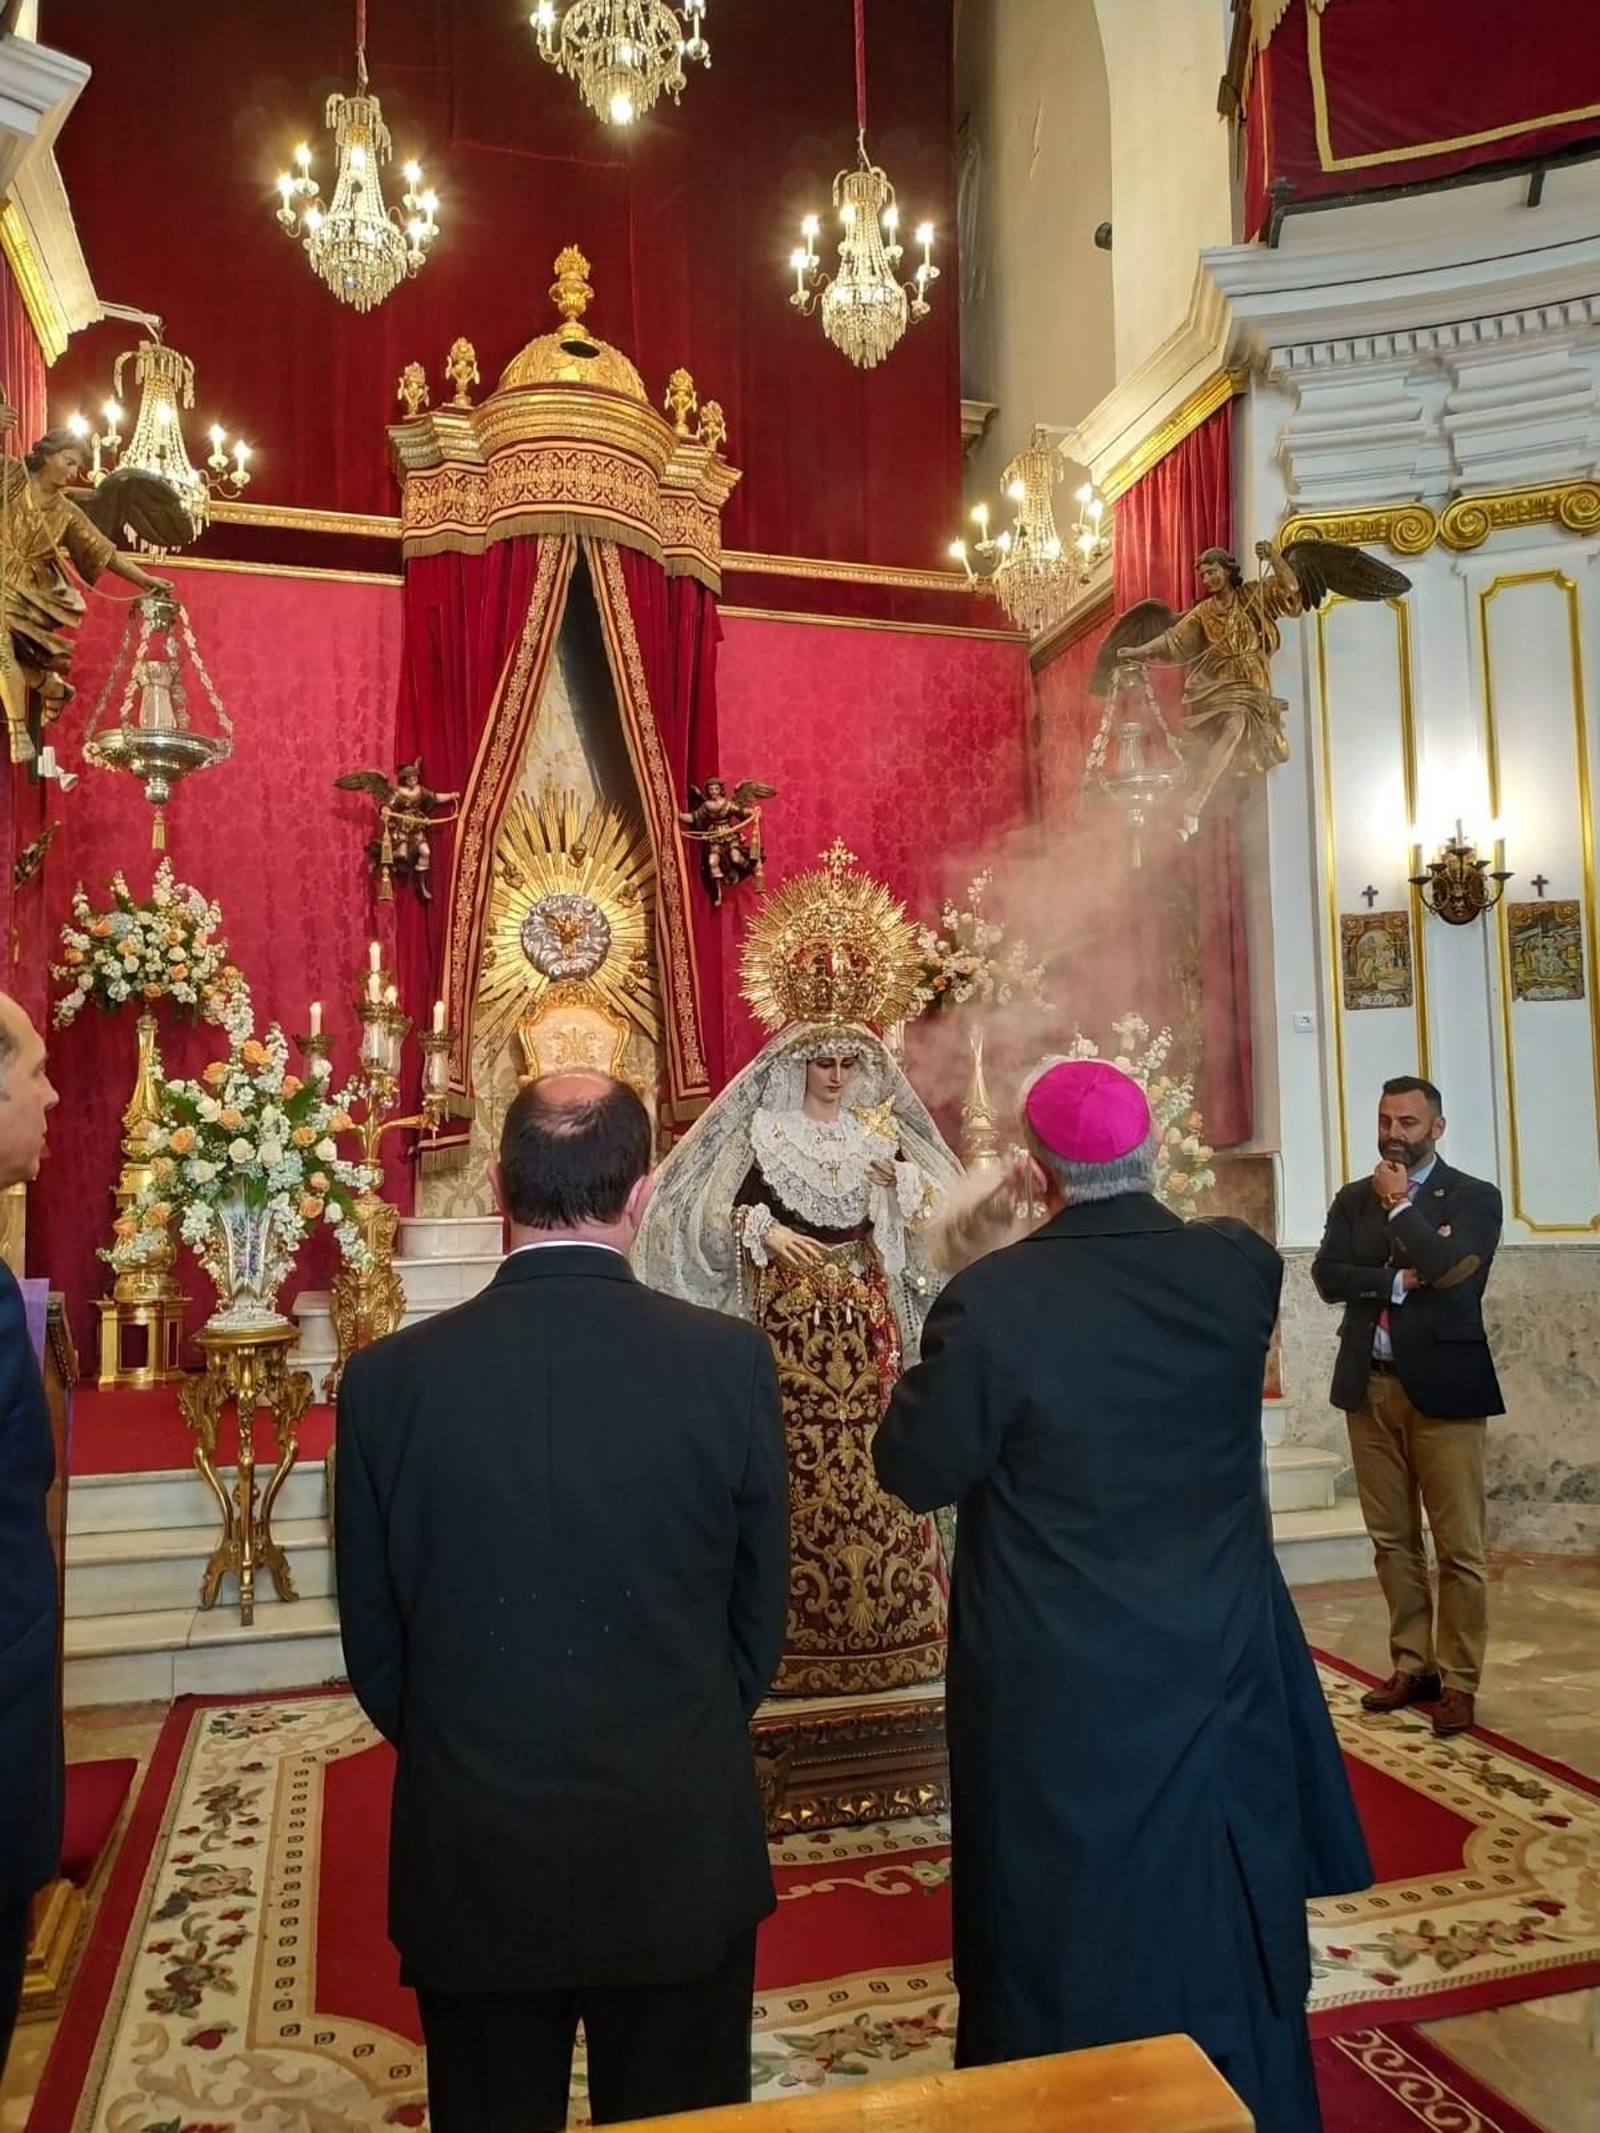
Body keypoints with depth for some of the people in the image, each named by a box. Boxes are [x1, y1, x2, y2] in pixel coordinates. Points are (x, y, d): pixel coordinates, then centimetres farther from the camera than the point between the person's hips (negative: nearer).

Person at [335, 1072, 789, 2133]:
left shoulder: (390, 1376, -13)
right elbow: (762, 1613, -3)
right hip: (683, 1845, 0)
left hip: (471, 1855, 1)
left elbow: (373, 1642, -2)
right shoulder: (730, 1360, -15)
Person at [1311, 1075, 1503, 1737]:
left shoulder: (1474, 1197, -1)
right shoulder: (1353, 1199, 10)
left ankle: (1458, 1681, 12)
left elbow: (1452, 1272, -17)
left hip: (1443, 1384, -4)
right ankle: (1412, 1667, 22)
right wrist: (1401, 1281, -15)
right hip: (1370, 1386, 4)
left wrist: (1400, 1204, -9)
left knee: (1458, 1547, 1)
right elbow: (1327, 1276, -3)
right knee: (1392, 1541, 11)